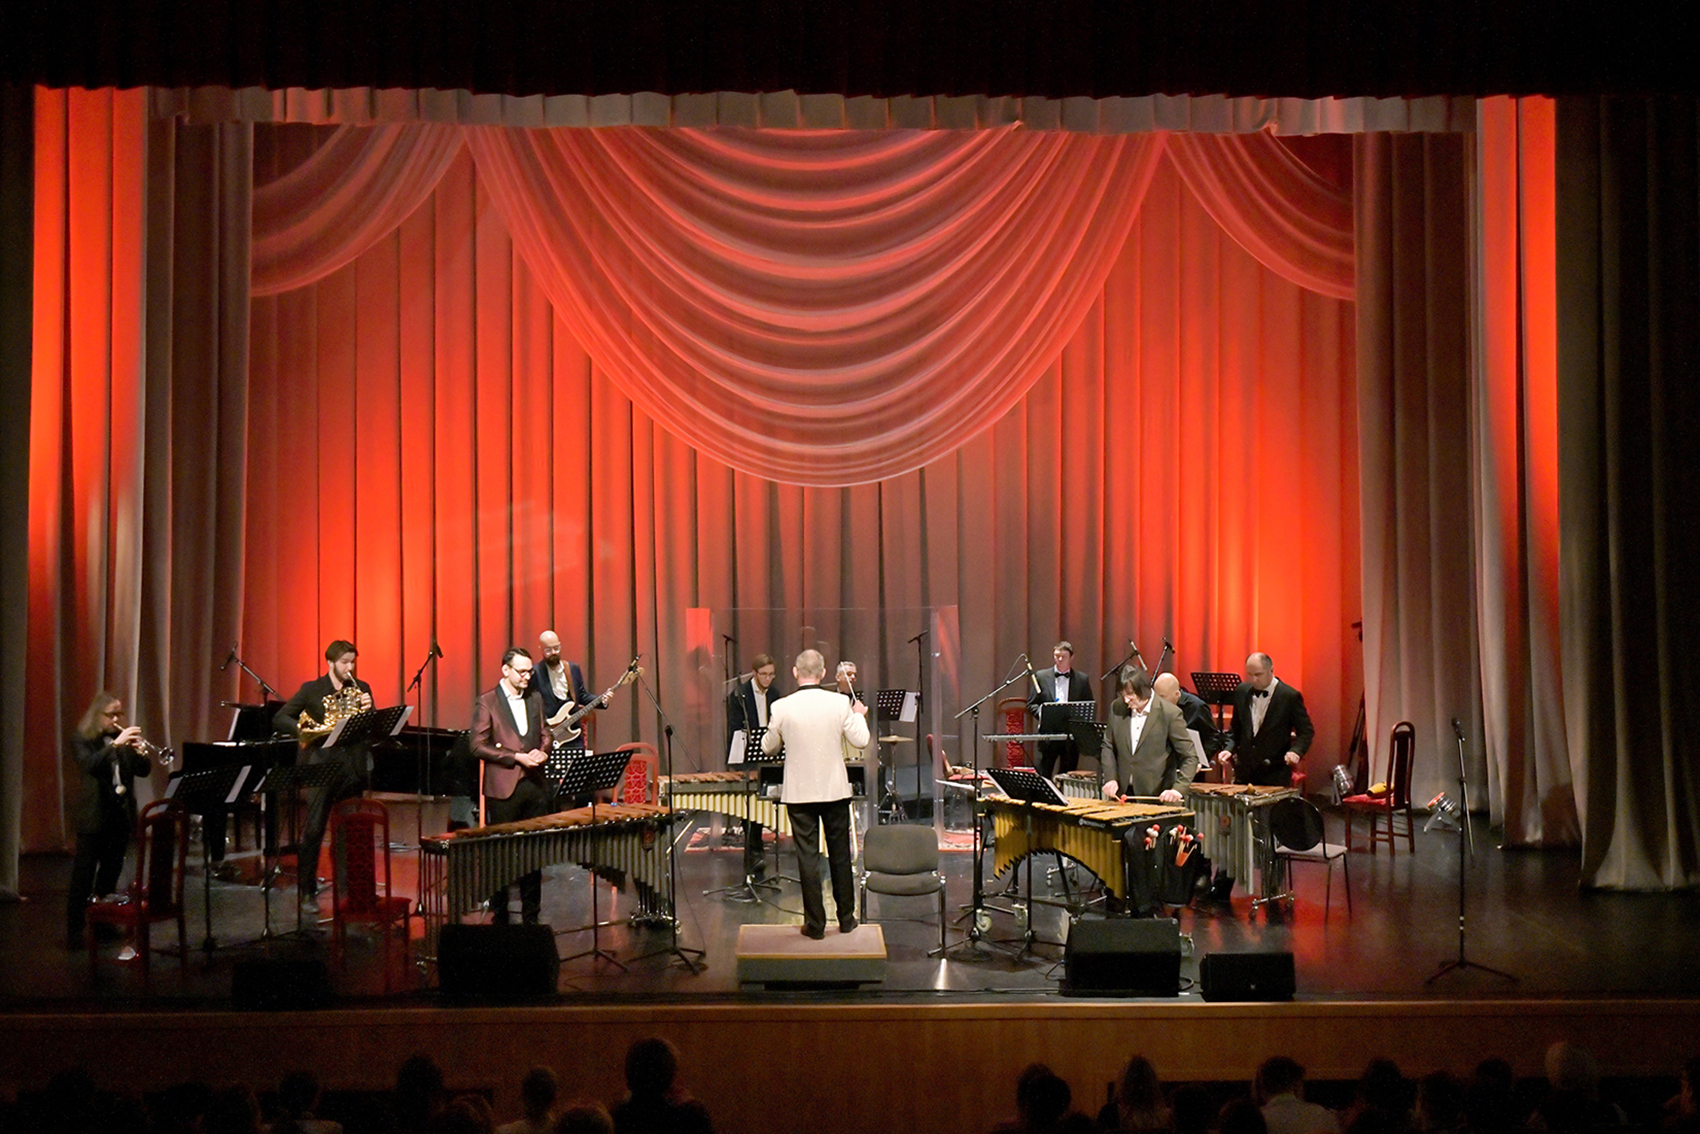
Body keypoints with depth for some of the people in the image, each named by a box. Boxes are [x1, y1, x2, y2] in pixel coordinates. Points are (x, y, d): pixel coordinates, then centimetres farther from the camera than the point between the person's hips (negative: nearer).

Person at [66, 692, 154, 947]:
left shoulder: (123, 738, 10)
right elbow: (89, 765, -23)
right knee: (83, 876, -3)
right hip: (94, 817, -5)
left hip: (121, 815, 5)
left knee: (111, 872, 12)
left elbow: (144, 770, 5)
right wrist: (116, 744, -30)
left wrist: (139, 751, -15)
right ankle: (74, 930, 0)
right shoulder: (81, 740, -4)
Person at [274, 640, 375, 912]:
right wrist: (305, 729, -19)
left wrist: (368, 711, -12)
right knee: (312, 831, -5)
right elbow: (279, 719, -2)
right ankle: (307, 892, 4)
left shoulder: (361, 689, 11)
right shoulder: (311, 689, 3)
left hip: (352, 767, 3)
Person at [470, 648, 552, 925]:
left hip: (534, 785, 5)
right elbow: (478, 746, -8)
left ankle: (531, 917, 16)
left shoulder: (535, 698, 12)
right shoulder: (486, 702, -3)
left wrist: (542, 752, -3)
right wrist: (517, 757, -15)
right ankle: (500, 918, 13)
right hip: (503, 787, -5)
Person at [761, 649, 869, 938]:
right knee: (840, 855, 14)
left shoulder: (782, 707, -9)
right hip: (835, 790, 1)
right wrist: (859, 716, 14)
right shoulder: (840, 703, -9)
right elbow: (860, 741, -3)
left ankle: (815, 923, 7)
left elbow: (768, 748, 3)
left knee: (808, 857, 4)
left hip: (799, 793, -1)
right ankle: (846, 919, 23)